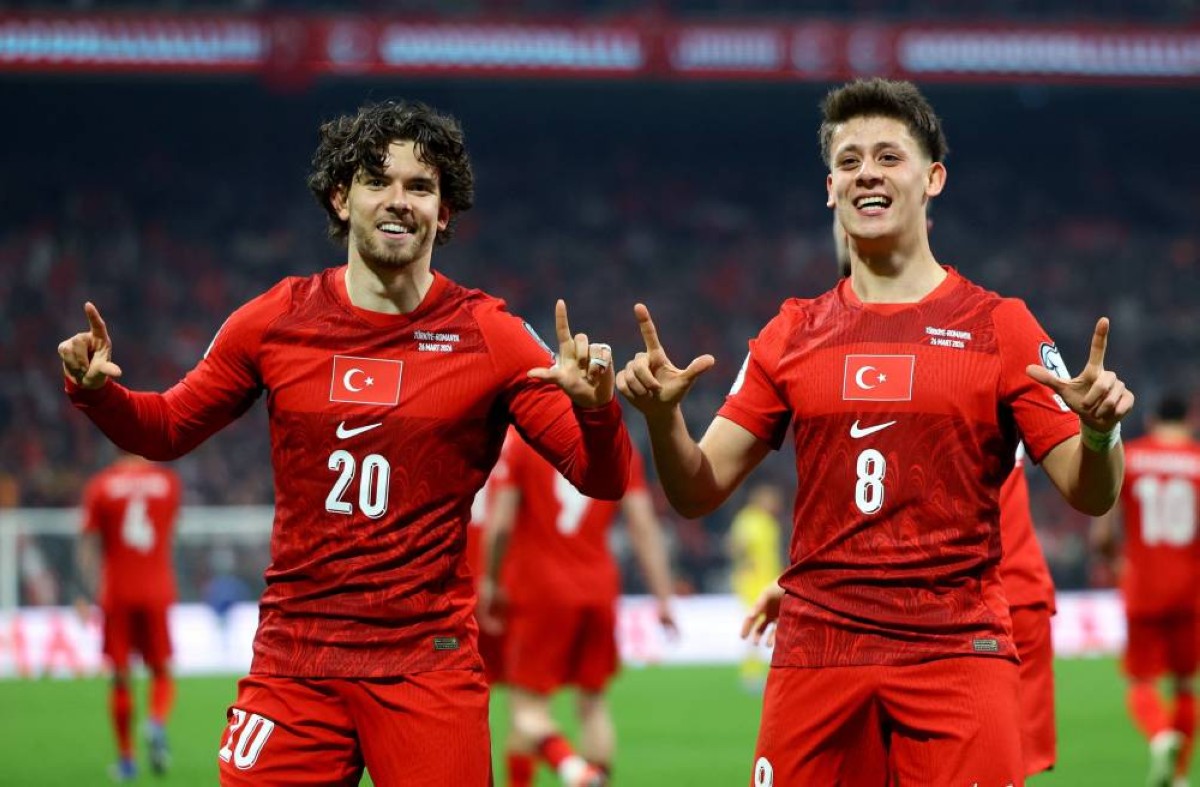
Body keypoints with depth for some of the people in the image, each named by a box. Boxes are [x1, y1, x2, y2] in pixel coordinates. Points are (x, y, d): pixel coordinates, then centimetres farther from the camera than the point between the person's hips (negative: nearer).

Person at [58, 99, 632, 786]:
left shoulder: (490, 336, -1)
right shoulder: (276, 321, 4)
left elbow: (604, 481, -1)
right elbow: (168, 428, 16)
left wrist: (595, 410, -22)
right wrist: (97, 392, -3)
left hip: (428, 670, -1)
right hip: (294, 667, 1)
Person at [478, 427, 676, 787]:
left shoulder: (518, 438, -7)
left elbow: (500, 524, -11)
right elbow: (644, 528, 1)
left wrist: (489, 582, 3)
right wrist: (663, 598, 5)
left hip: (539, 593, -4)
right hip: (599, 590, 4)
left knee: (527, 706, -1)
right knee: (593, 702, 14)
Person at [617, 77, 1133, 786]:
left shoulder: (998, 326, 4)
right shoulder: (793, 334, 11)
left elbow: (1089, 495, 1)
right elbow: (699, 493, 10)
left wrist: (1099, 431, -20)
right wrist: (662, 414, -10)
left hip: (956, 648, -2)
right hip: (816, 648, 2)